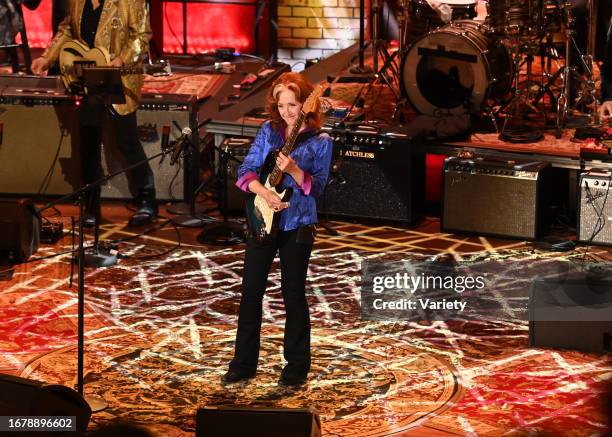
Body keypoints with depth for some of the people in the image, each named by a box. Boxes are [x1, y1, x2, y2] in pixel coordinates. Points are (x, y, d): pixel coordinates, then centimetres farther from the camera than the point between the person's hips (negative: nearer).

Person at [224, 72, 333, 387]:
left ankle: (297, 366, 16)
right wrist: (264, 193, -19)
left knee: (293, 296, 3)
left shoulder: (320, 142, -5)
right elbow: (245, 171, -1)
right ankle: (244, 363, 17)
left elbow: (317, 186, -12)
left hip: (297, 227, -3)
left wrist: (292, 170, -28)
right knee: (251, 292, 6)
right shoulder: (268, 131, 3)